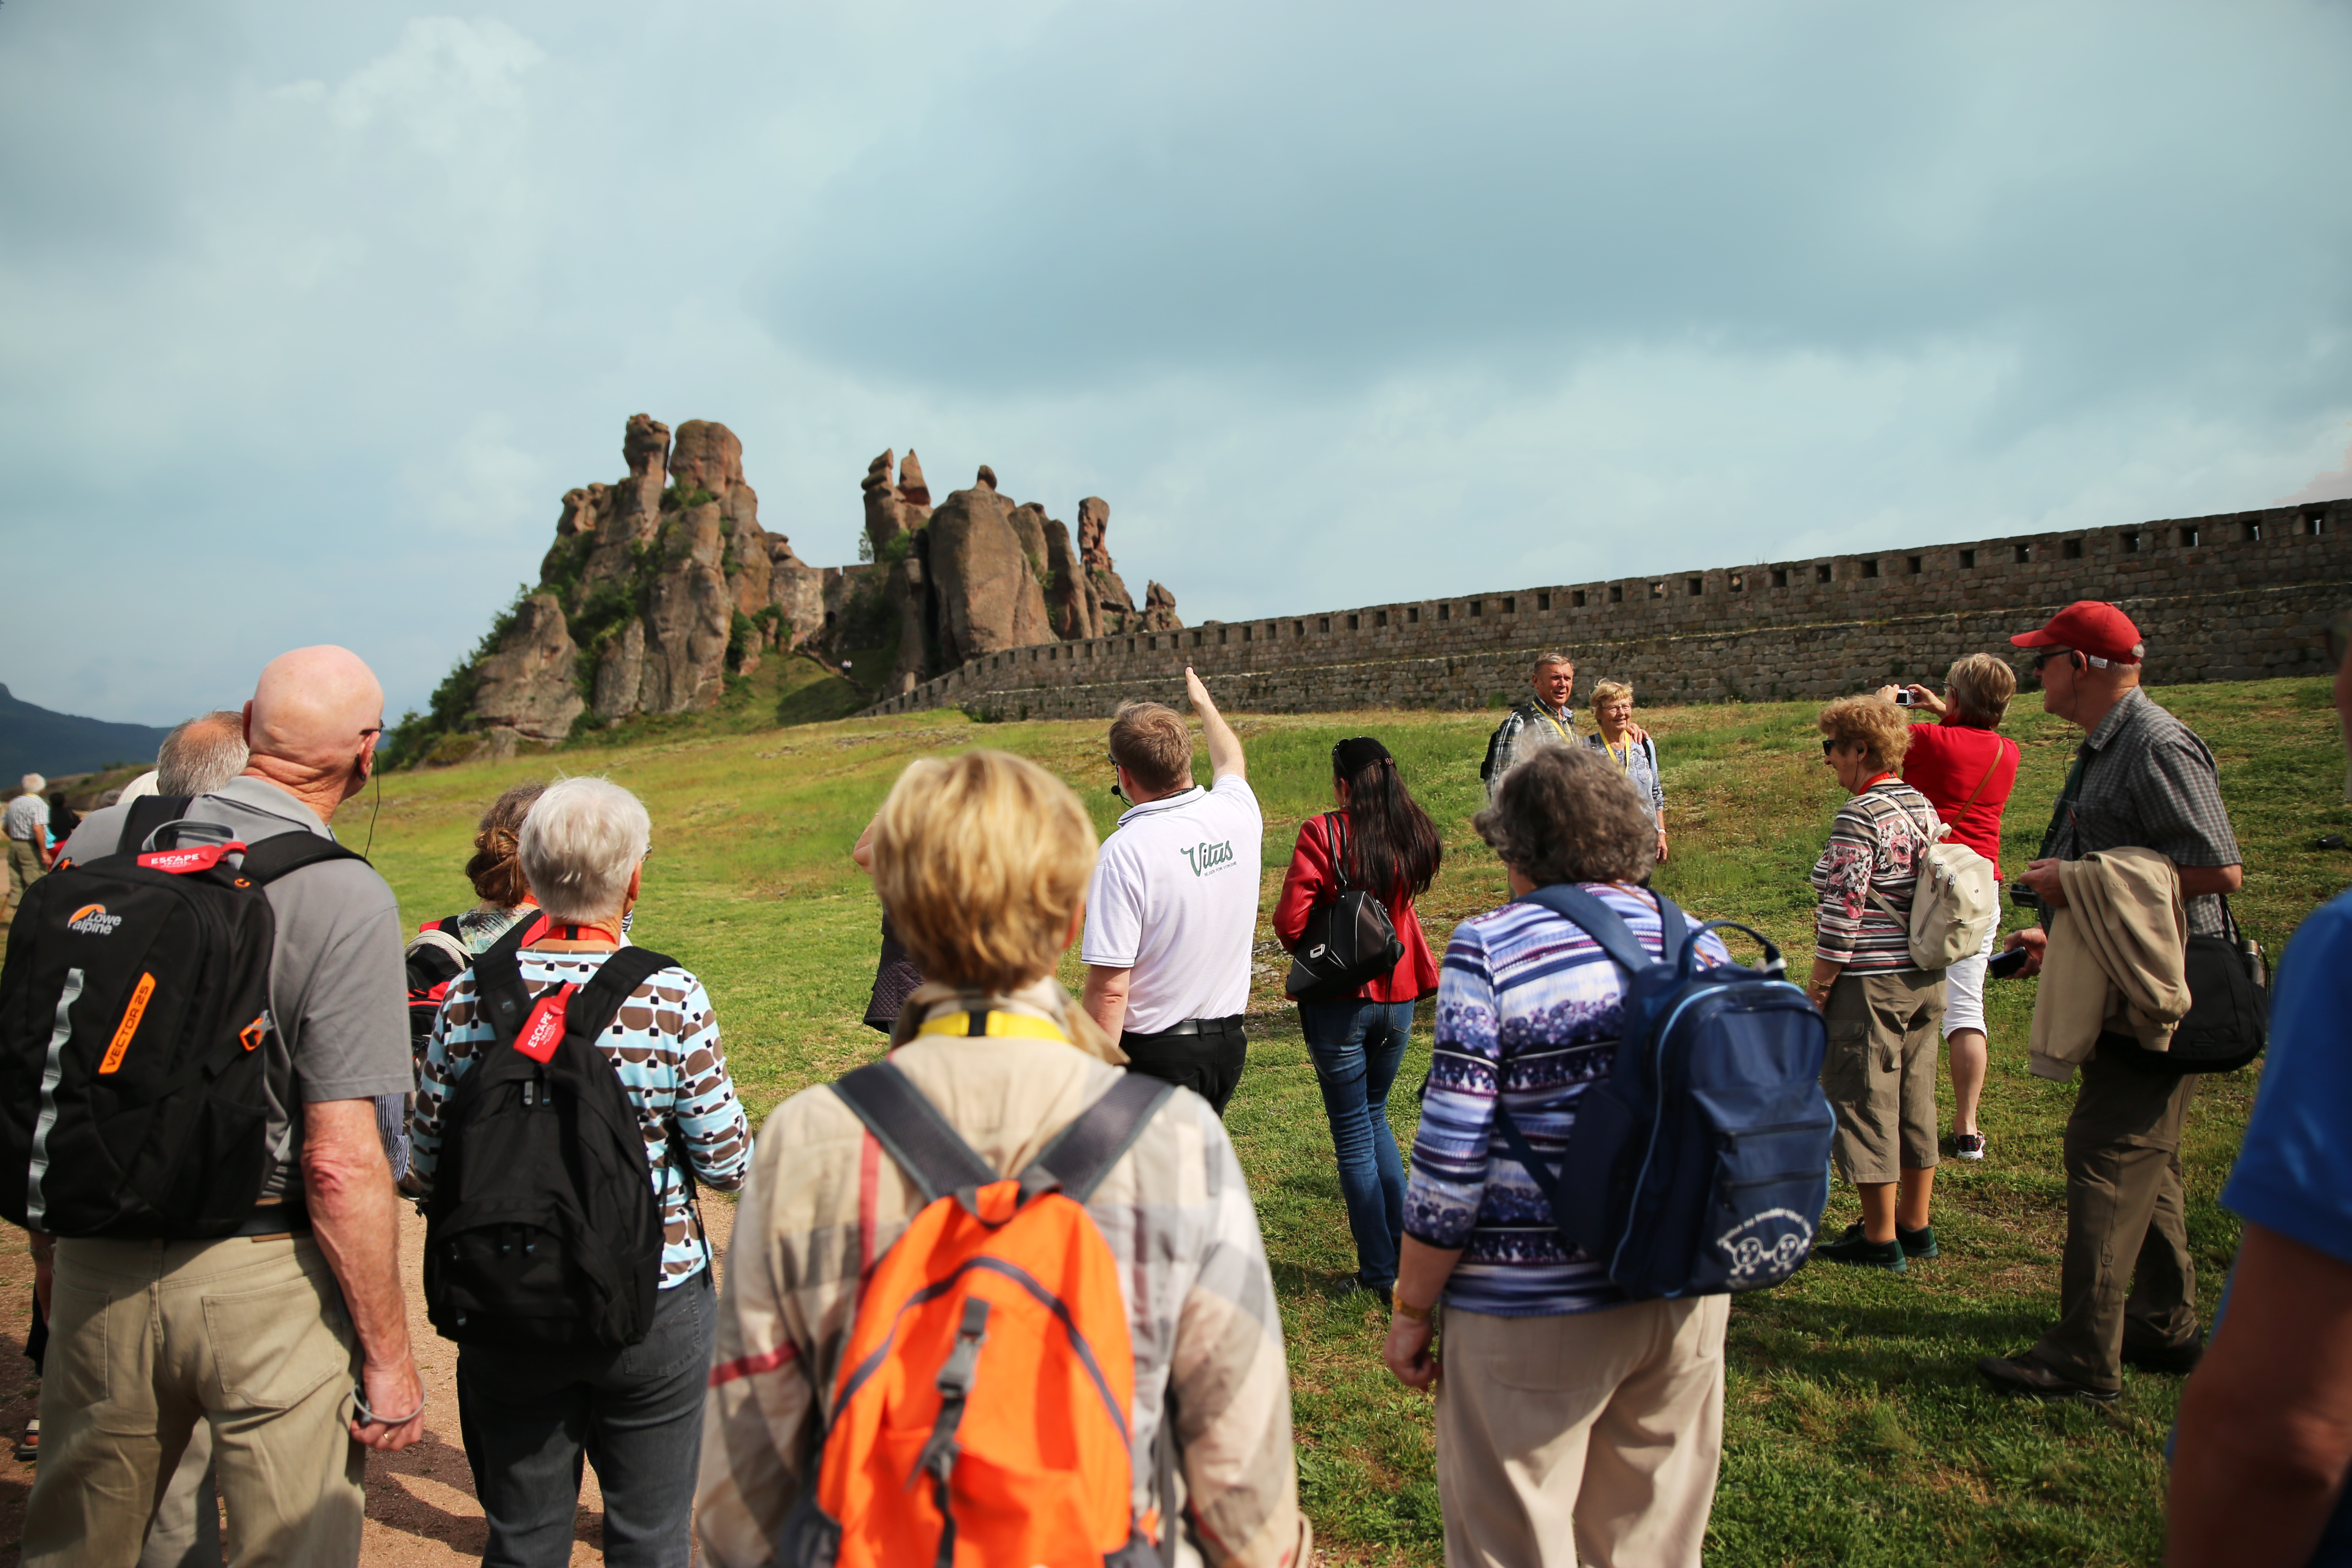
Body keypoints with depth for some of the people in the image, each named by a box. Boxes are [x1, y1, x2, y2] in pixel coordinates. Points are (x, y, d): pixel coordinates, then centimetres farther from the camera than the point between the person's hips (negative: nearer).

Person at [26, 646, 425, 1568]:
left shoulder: (100, 841, -2)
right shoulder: (346, 900, -19)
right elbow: (340, 1162, -20)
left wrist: (56, 1238, 22)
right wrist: (389, 1356, -10)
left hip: (98, 1267, 5)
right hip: (267, 1281, -5)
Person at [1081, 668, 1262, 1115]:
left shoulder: (1125, 852, -20)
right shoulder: (1238, 811, -2)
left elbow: (1109, 988, -21)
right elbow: (1232, 762, 26)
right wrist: (1203, 701, 43)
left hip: (1155, 1052, -7)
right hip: (1229, 1044, 7)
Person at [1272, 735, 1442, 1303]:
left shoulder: (1323, 835, -16)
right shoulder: (1416, 836, 0)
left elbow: (1289, 921, -17)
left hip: (1340, 1001, -5)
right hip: (1398, 995, 5)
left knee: (1353, 1136, 8)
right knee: (1376, 1116, 24)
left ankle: (1381, 1272, 14)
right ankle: (1407, 1246, 24)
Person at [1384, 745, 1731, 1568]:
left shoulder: (1491, 950, -13)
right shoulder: (1702, 945, 4)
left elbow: (1452, 1161, -15)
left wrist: (1411, 1311, -5)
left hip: (1538, 1315, -5)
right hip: (1688, 1302, 6)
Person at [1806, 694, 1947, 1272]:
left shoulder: (1859, 816, -17)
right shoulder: (1922, 805, 9)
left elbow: (1843, 910, -20)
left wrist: (1817, 986, -13)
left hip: (1869, 981, -9)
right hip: (1926, 978, 9)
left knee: (1863, 1100, 2)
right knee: (1915, 1098, 16)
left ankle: (1880, 1238, 10)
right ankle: (1915, 1225, 27)